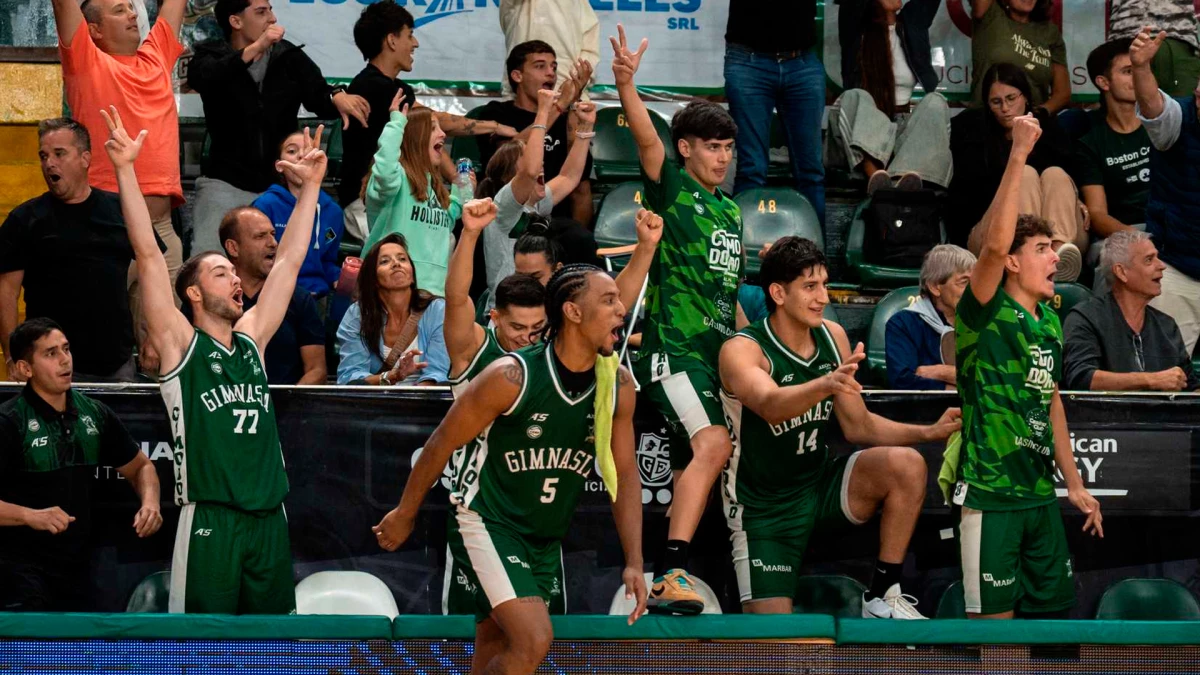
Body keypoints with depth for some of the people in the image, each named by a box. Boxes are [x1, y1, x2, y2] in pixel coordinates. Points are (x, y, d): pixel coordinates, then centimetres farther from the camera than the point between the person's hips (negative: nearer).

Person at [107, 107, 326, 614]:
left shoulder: (251, 339, 15)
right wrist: (124, 170, -13)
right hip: (209, 517, -6)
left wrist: (311, 185, 21)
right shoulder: (179, 343, 1)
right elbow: (148, 255, -6)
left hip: (268, 517, 6)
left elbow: (288, 261, 21)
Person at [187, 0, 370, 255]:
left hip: (280, 184, 3)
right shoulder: (211, 55, -1)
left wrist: (337, 96, -24)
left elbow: (319, 97, 1)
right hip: (226, 183, -3)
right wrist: (254, 49, -34)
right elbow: (200, 78, -23)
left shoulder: (289, 57, 8)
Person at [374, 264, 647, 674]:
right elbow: (442, 443, -8)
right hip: (486, 526, -6)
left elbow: (625, 474, 6)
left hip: (547, 540, 6)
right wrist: (404, 515, 2)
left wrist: (634, 563, 0)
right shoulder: (512, 376, -20)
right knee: (534, 640, -23)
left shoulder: (618, 386, -5)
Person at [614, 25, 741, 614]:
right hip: (672, 343, -8)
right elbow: (645, 138, -19)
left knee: (694, 464, 6)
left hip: (717, 349, 8)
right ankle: (671, 573, -31)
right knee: (712, 443, -24)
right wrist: (626, 86, -36)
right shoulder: (670, 187, 0)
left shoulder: (729, 211, 20)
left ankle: (668, 585, 10)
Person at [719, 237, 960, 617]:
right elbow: (770, 406, -41)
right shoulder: (742, 351, -19)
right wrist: (826, 384, -60)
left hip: (821, 486, 5)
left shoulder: (833, 337, 0)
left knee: (906, 465, -21)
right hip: (765, 509, -5)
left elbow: (858, 426, 9)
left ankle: (883, 597, -12)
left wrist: (931, 432, -4)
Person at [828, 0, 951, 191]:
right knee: (855, 98, -32)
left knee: (935, 101, -26)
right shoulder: (855, 27, 7)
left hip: (904, 129, 2)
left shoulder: (913, 22, 15)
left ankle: (910, 175, -58)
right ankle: (874, 173, -62)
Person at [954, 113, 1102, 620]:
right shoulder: (986, 312, -9)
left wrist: (1074, 483, 23)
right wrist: (1019, 154, -27)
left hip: (1040, 494, 8)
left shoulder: (1051, 324, 13)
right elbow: (995, 242, -27)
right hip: (991, 495, -8)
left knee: (1051, 606, 11)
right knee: (993, 615, -5)